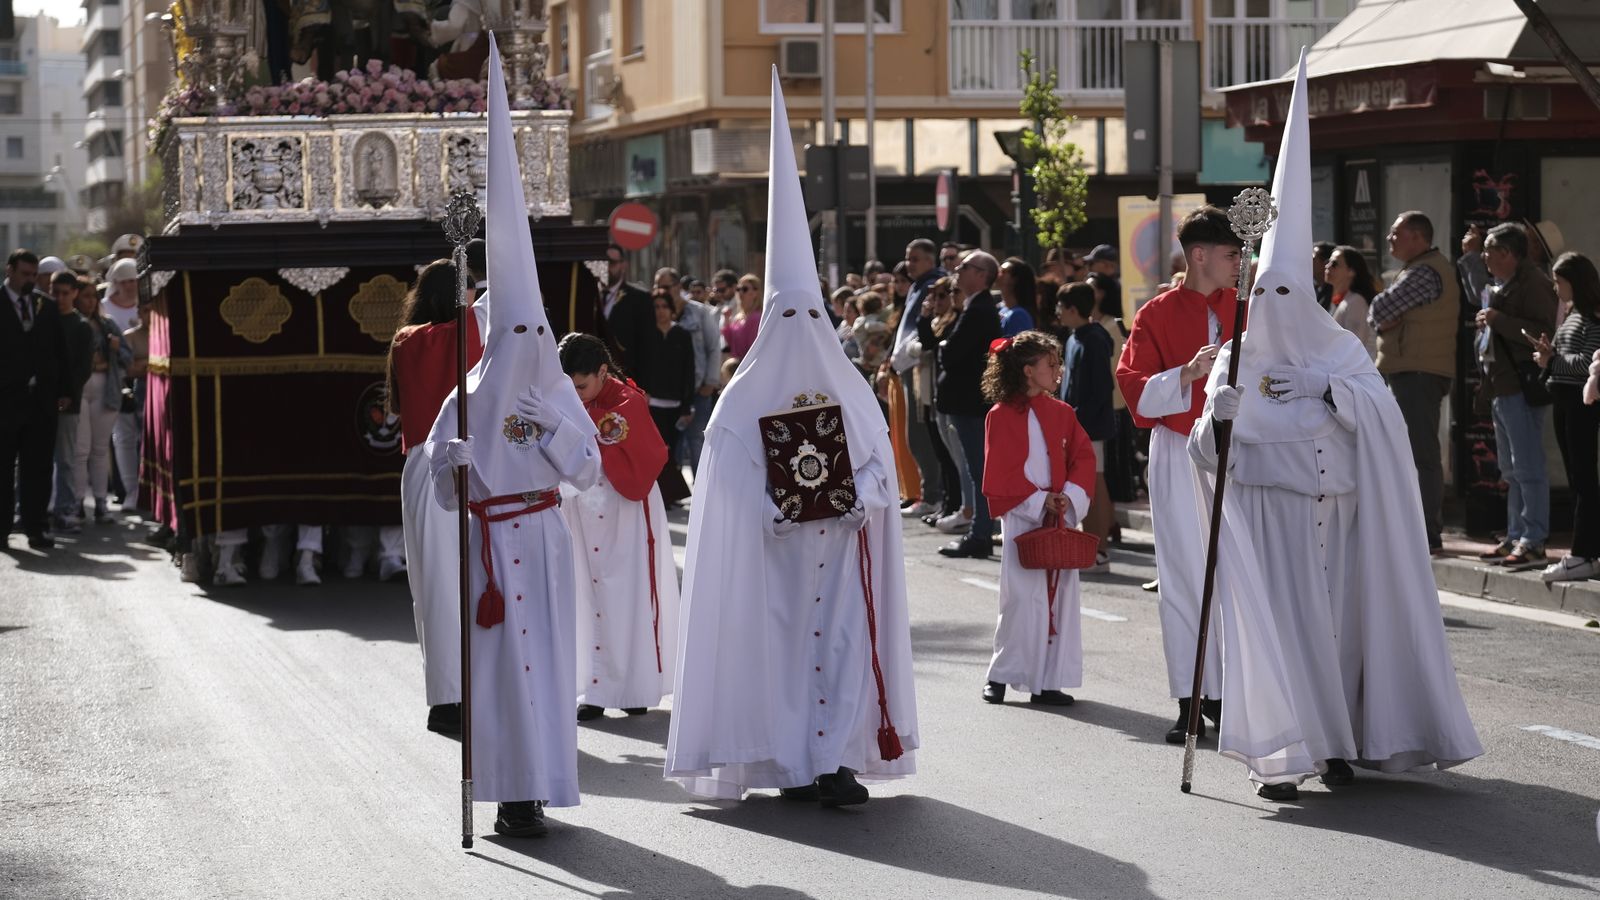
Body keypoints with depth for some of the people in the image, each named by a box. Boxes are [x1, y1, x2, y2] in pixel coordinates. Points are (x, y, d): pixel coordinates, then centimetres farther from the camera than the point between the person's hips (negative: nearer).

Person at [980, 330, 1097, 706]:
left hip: (1061, 519, 5)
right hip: (1022, 519, -5)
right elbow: (1000, 473, -9)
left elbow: (1083, 457, 7)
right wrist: (1039, 501, -14)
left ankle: (1049, 682, 9)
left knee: (1058, 597, 3)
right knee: (1022, 598, -4)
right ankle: (1000, 677, 10)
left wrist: (1070, 496, -10)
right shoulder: (1001, 416, -5)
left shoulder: (1062, 413, 10)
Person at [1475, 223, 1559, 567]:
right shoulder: (1503, 285, 21)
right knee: (1511, 470, 14)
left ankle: (1533, 542, -11)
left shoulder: (1533, 283, -12)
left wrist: (1499, 320, -22)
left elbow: (1542, 332, -23)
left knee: (1528, 468, -11)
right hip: (1503, 387, 11)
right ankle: (1516, 537, 19)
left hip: (1522, 388, -11)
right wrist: (1488, 326, 14)